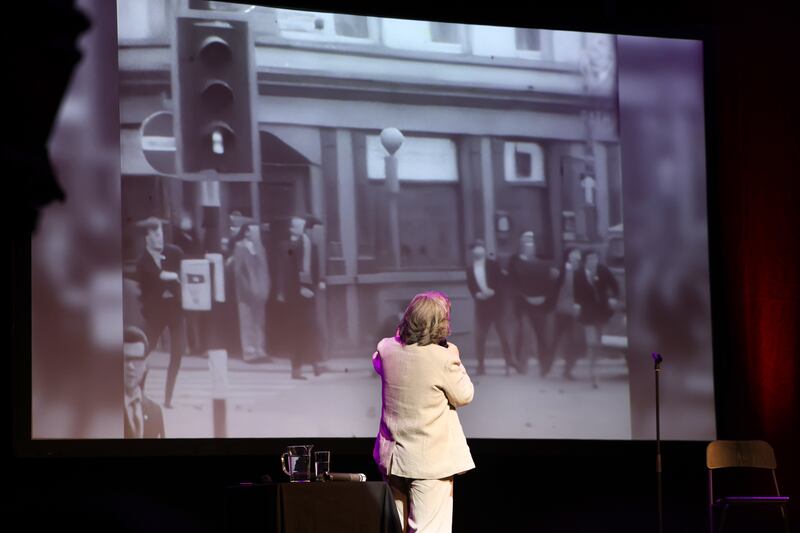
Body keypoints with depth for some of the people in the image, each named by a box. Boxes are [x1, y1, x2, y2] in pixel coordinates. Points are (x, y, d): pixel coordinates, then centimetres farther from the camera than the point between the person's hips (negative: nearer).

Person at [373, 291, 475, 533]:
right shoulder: (443, 358, -21)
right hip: (431, 460, -6)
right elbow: (464, 396, -7)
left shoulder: (387, 349, -5)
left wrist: (400, 336, 17)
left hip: (393, 456, 6)